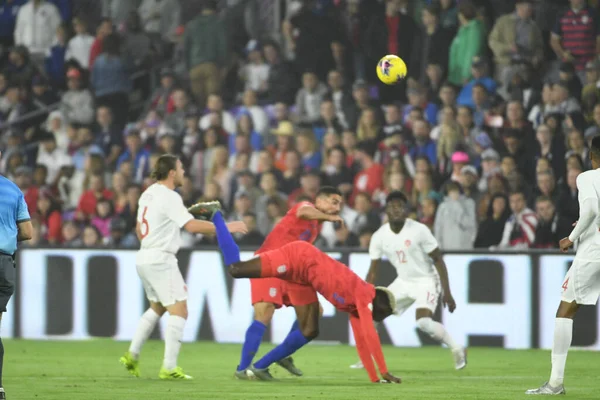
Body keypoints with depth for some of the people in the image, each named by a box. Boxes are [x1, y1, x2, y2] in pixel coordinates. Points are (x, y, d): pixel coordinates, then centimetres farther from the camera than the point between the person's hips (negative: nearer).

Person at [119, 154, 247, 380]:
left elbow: (139, 229, 18)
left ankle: (132, 355, 21)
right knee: (179, 311, -7)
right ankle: (169, 368, -10)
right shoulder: (169, 198, -17)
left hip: (144, 258, 9)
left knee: (157, 308, 24)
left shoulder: (149, 194, 10)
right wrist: (226, 227, -20)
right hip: (161, 260, -9)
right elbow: (192, 226, -26)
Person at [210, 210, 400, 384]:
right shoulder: (365, 297, -17)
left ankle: (259, 367, 6)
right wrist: (384, 372, -24)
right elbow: (370, 336, -24)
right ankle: (215, 216, 9)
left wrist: (374, 377, 11)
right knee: (235, 269, -11)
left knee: (309, 331, 2)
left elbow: (361, 341, 14)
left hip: (303, 277, 9)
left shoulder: (356, 305, 8)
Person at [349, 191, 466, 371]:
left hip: (425, 281, -5)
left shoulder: (419, 230, -18)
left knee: (424, 322, -26)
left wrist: (447, 292, -17)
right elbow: (373, 270, 2)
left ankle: (456, 349, -6)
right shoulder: (379, 236, -6)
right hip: (403, 282, 5)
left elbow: (438, 260, -13)